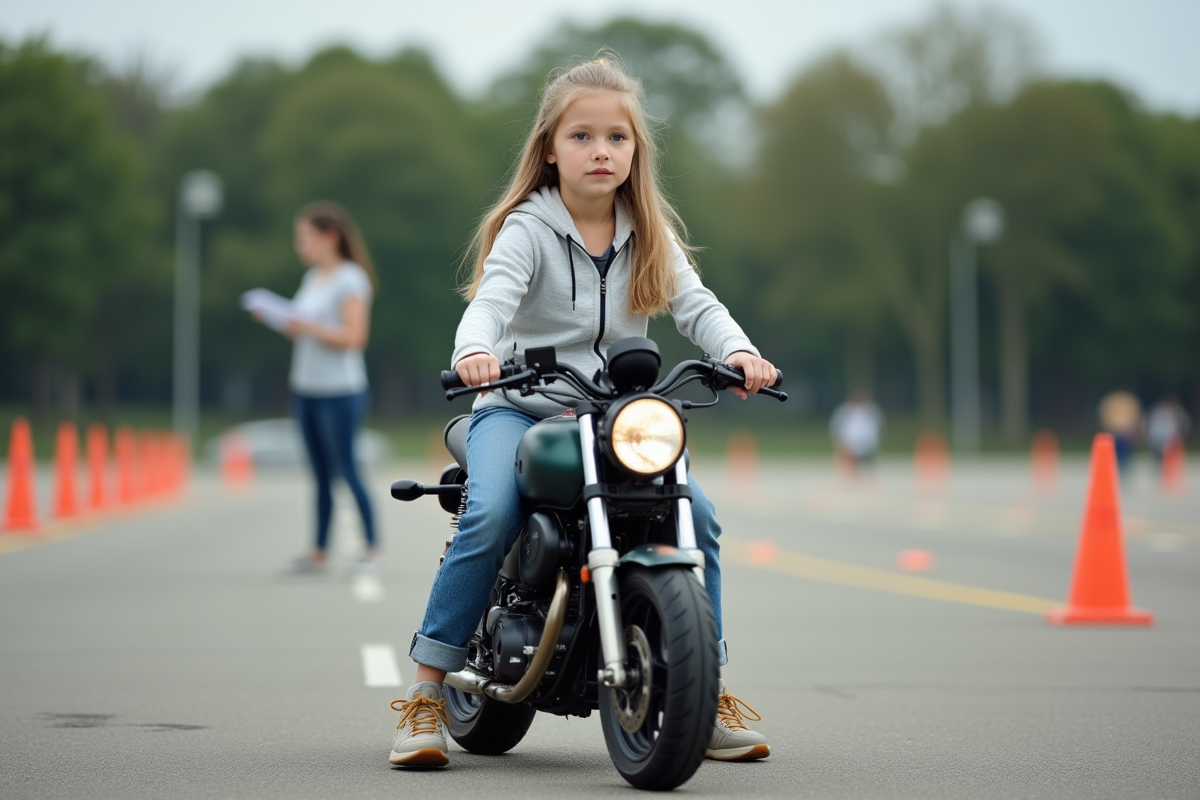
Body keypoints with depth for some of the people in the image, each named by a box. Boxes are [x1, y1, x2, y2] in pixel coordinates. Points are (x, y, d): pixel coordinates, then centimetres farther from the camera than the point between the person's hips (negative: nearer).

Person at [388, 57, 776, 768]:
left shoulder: (650, 236, 9)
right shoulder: (527, 228, -5)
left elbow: (695, 303, -4)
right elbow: (492, 298, -22)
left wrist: (739, 351, -26)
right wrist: (475, 349, -45)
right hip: (519, 407, -4)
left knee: (698, 516, -15)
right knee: (489, 518, -30)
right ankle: (426, 695, -20)